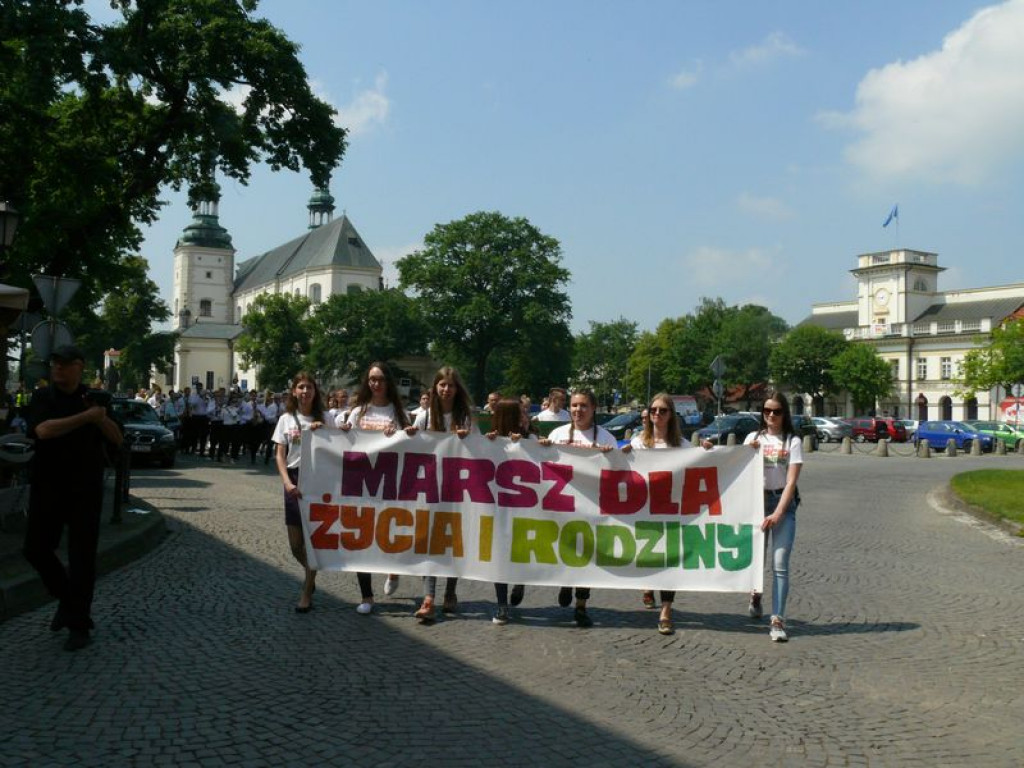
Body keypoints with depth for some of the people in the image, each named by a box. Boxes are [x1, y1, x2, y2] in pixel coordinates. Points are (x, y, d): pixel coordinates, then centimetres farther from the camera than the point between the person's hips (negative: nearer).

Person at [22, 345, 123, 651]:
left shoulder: (92, 398, 4)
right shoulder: (43, 397, 0)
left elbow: (116, 439, 2)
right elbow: (43, 430, -20)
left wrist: (101, 417, -15)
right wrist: (85, 417, -23)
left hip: (85, 489, 0)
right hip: (47, 486, 1)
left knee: (82, 557, 0)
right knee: (36, 549, 5)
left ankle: (79, 625, 9)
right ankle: (66, 598, 30)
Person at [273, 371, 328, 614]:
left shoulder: (324, 419, 3)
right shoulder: (286, 419, 6)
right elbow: (280, 456, 2)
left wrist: (322, 430, -15)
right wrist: (287, 483, -13)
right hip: (294, 479, 2)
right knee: (296, 544, 6)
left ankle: (307, 594, 11)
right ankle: (310, 577, 35)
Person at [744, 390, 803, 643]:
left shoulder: (793, 442, 0)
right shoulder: (753, 438, 10)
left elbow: (791, 482, -7)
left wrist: (777, 514, -17)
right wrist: (748, 452, -12)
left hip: (783, 503, -2)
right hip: (756, 501, 2)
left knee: (780, 565, -10)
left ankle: (778, 621, -11)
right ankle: (755, 595, 41)